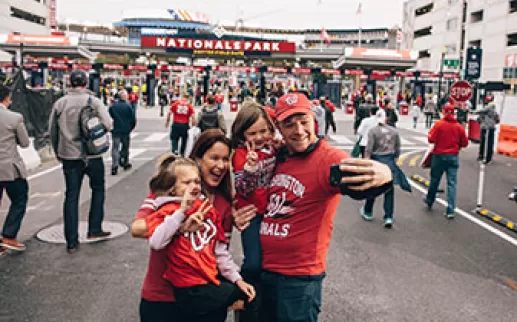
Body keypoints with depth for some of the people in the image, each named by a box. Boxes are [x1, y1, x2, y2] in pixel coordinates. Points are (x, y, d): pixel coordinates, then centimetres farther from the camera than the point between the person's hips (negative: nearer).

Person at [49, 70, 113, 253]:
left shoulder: (59, 103, 1)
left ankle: (72, 242, 8)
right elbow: (108, 125, -12)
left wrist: (58, 152, 20)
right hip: (92, 155, -2)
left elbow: (52, 131, 7)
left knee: (71, 196, 7)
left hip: (69, 156, 3)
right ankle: (94, 230, 19)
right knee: (98, 189, 19)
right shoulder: (94, 101, -8)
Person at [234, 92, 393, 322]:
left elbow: (358, 184, -37)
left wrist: (383, 176, -59)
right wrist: (242, 215, -1)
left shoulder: (328, 158, -17)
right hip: (261, 269, 7)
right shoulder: (276, 158, 4)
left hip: (299, 278, -7)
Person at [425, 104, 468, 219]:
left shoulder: (439, 124, -9)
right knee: (452, 183, 0)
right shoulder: (459, 127, -1)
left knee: (434, 180, 16)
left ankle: (429, 202, 35)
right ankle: (450, 211, -5)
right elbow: (465, 143, 4)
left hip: (439, 156, -1)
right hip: (453, 157, 1)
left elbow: (431, 139, -13)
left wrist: (429, 135, 7)